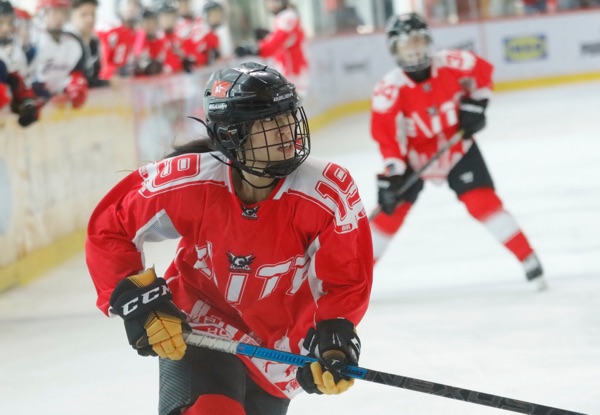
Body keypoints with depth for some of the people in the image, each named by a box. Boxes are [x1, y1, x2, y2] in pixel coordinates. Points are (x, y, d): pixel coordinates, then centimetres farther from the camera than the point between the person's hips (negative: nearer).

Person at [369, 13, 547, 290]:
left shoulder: (452, 64, -19)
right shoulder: (389, 90, -25)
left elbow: (482, 72, 1)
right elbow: (385, 134, -24)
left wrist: (476, 104, -7)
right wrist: (391, 173, -31)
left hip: (458, 147, 1)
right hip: (414, 155, 0)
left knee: (483, 202, -12)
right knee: (391, 211, -3)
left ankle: (529, 260, -4)